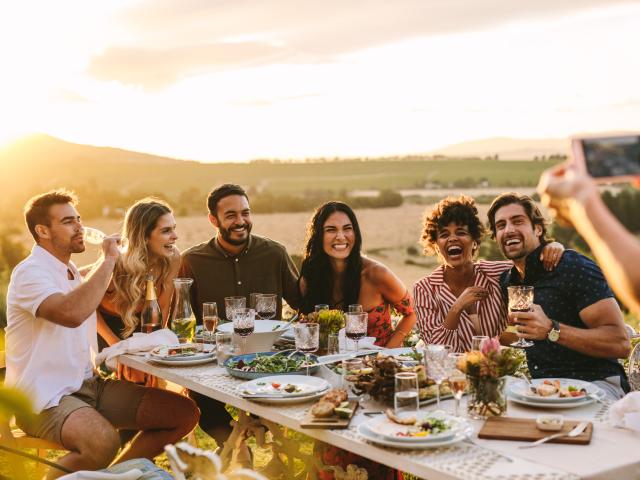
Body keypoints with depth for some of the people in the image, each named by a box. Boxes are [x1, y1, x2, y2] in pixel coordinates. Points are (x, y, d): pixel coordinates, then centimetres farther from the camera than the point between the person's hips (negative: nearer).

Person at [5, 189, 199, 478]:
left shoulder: (73, 273, 17)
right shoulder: (30, 272, -13)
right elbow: (71, 313, -33)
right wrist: (108, 260, -22)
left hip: (88, 385, 9)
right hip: (45, 397, -9)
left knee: (184, 413, -2)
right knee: (104, 441, -39)